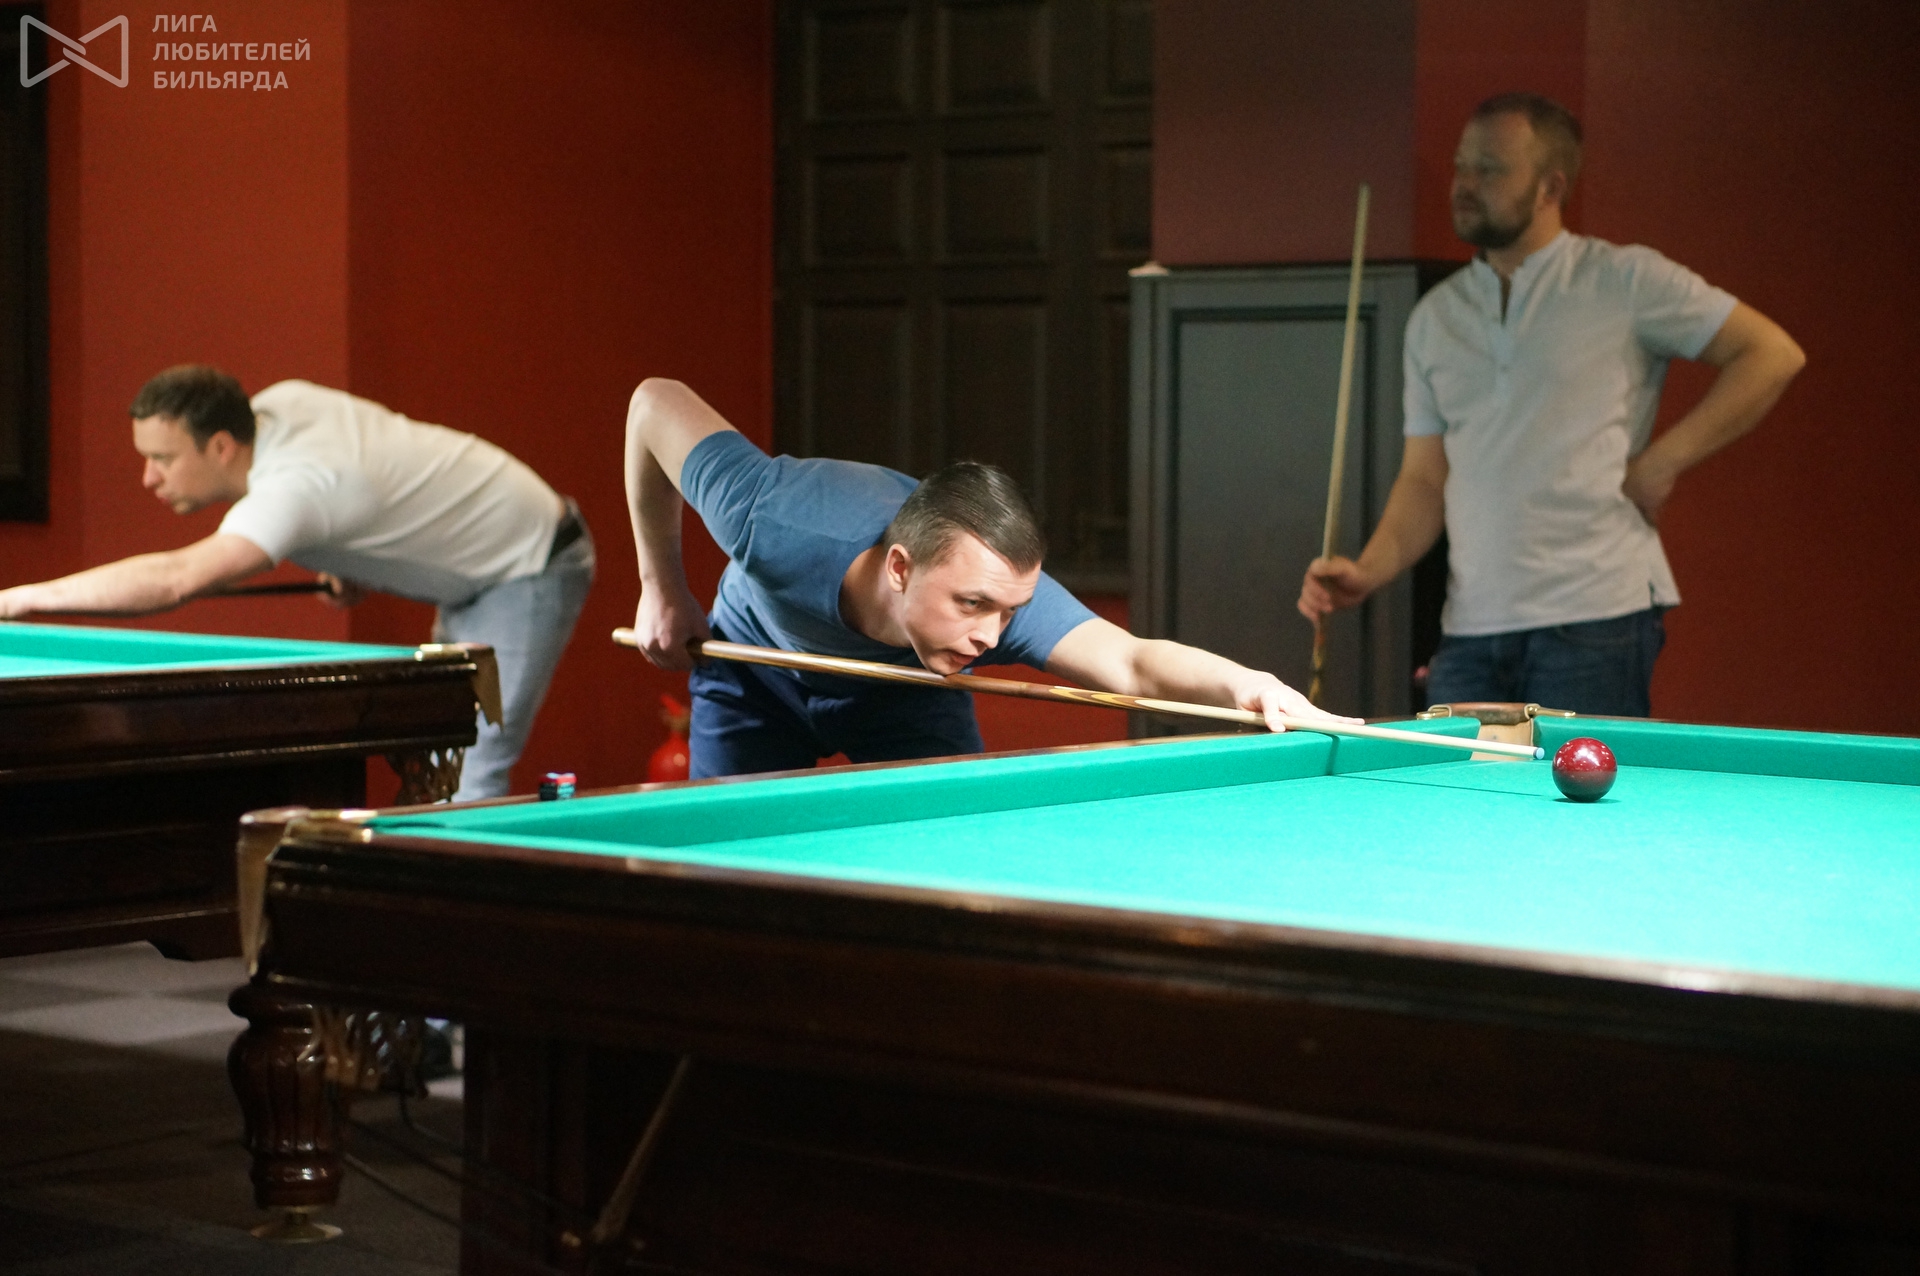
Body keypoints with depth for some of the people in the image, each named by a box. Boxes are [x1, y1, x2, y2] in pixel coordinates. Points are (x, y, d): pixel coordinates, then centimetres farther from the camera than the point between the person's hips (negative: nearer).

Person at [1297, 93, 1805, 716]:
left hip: (1596, 619, -5)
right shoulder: (1434, 317, 16)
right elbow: (1425, 476, 16)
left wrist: (1663, 460, -7)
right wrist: (1369, 570, -2)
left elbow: (1773, 354, -1)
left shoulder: (1624, 280, 1)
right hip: (1471, 626, 5)